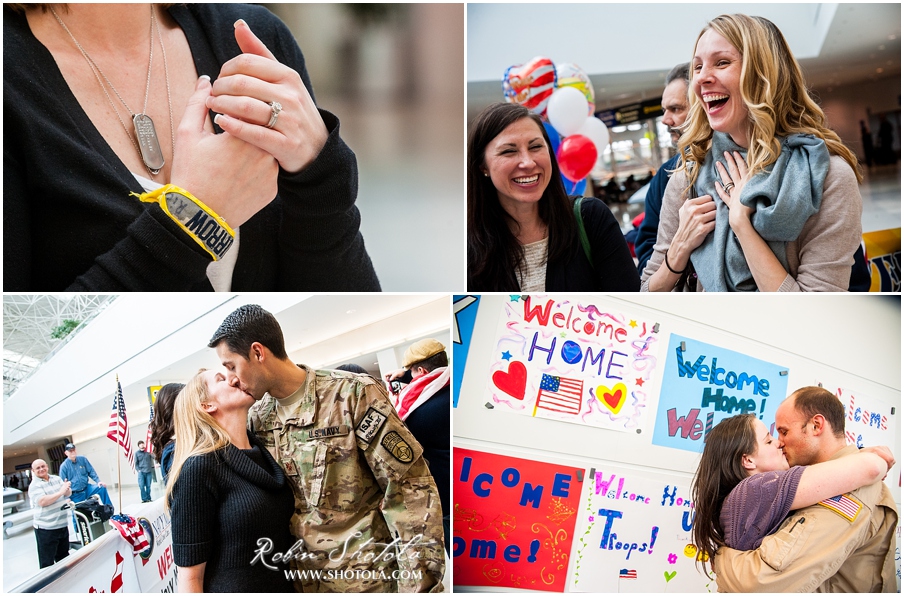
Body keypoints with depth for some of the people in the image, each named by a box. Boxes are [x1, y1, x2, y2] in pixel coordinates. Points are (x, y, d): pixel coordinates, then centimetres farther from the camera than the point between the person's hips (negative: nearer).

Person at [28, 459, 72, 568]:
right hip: (46, 529, -6)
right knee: (47, 561, -2)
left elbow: (68, 493, 2)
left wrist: (67, 489, -21)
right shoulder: (34, 486, -9)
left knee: (63, 557, 21)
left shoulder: (57, 479, 9)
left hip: (63, 525, 6)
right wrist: (60, 492, -25)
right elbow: (42, 501, -24)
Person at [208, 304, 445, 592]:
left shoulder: (353, 394, -16)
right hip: (297, 578, 5)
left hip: (363, 578, -5)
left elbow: (410, 491, -16)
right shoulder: (258, 416, 3)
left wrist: (421, 584, -17)